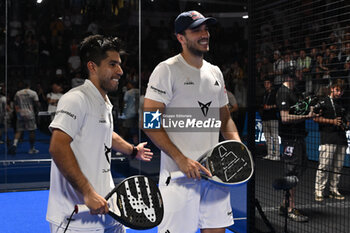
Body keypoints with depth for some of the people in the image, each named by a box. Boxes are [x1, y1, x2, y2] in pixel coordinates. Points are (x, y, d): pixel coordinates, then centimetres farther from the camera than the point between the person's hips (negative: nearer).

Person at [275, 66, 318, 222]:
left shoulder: (293, 91, 18)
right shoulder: (283, 92, -13)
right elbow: (285, 118, -20)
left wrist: (309, 111, 11)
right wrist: (306, 116, -19)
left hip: (298, 137, 10)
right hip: (290, 137, -10)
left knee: (293, 173, 15)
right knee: (292, 174, -5)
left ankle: (285, 206, 24)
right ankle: (291, 210, 2)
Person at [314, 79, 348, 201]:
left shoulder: (342, 104, 20)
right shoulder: (324, 102, 1)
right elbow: (316, 118, -6)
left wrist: (345, 124, 8)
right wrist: (332, 121, -11)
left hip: (341, 139, 7)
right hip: (328, 138, -6)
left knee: (338, 167, 8)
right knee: (324, 166, -11)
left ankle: (333, 190, 18)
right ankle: (319, 191, -4)